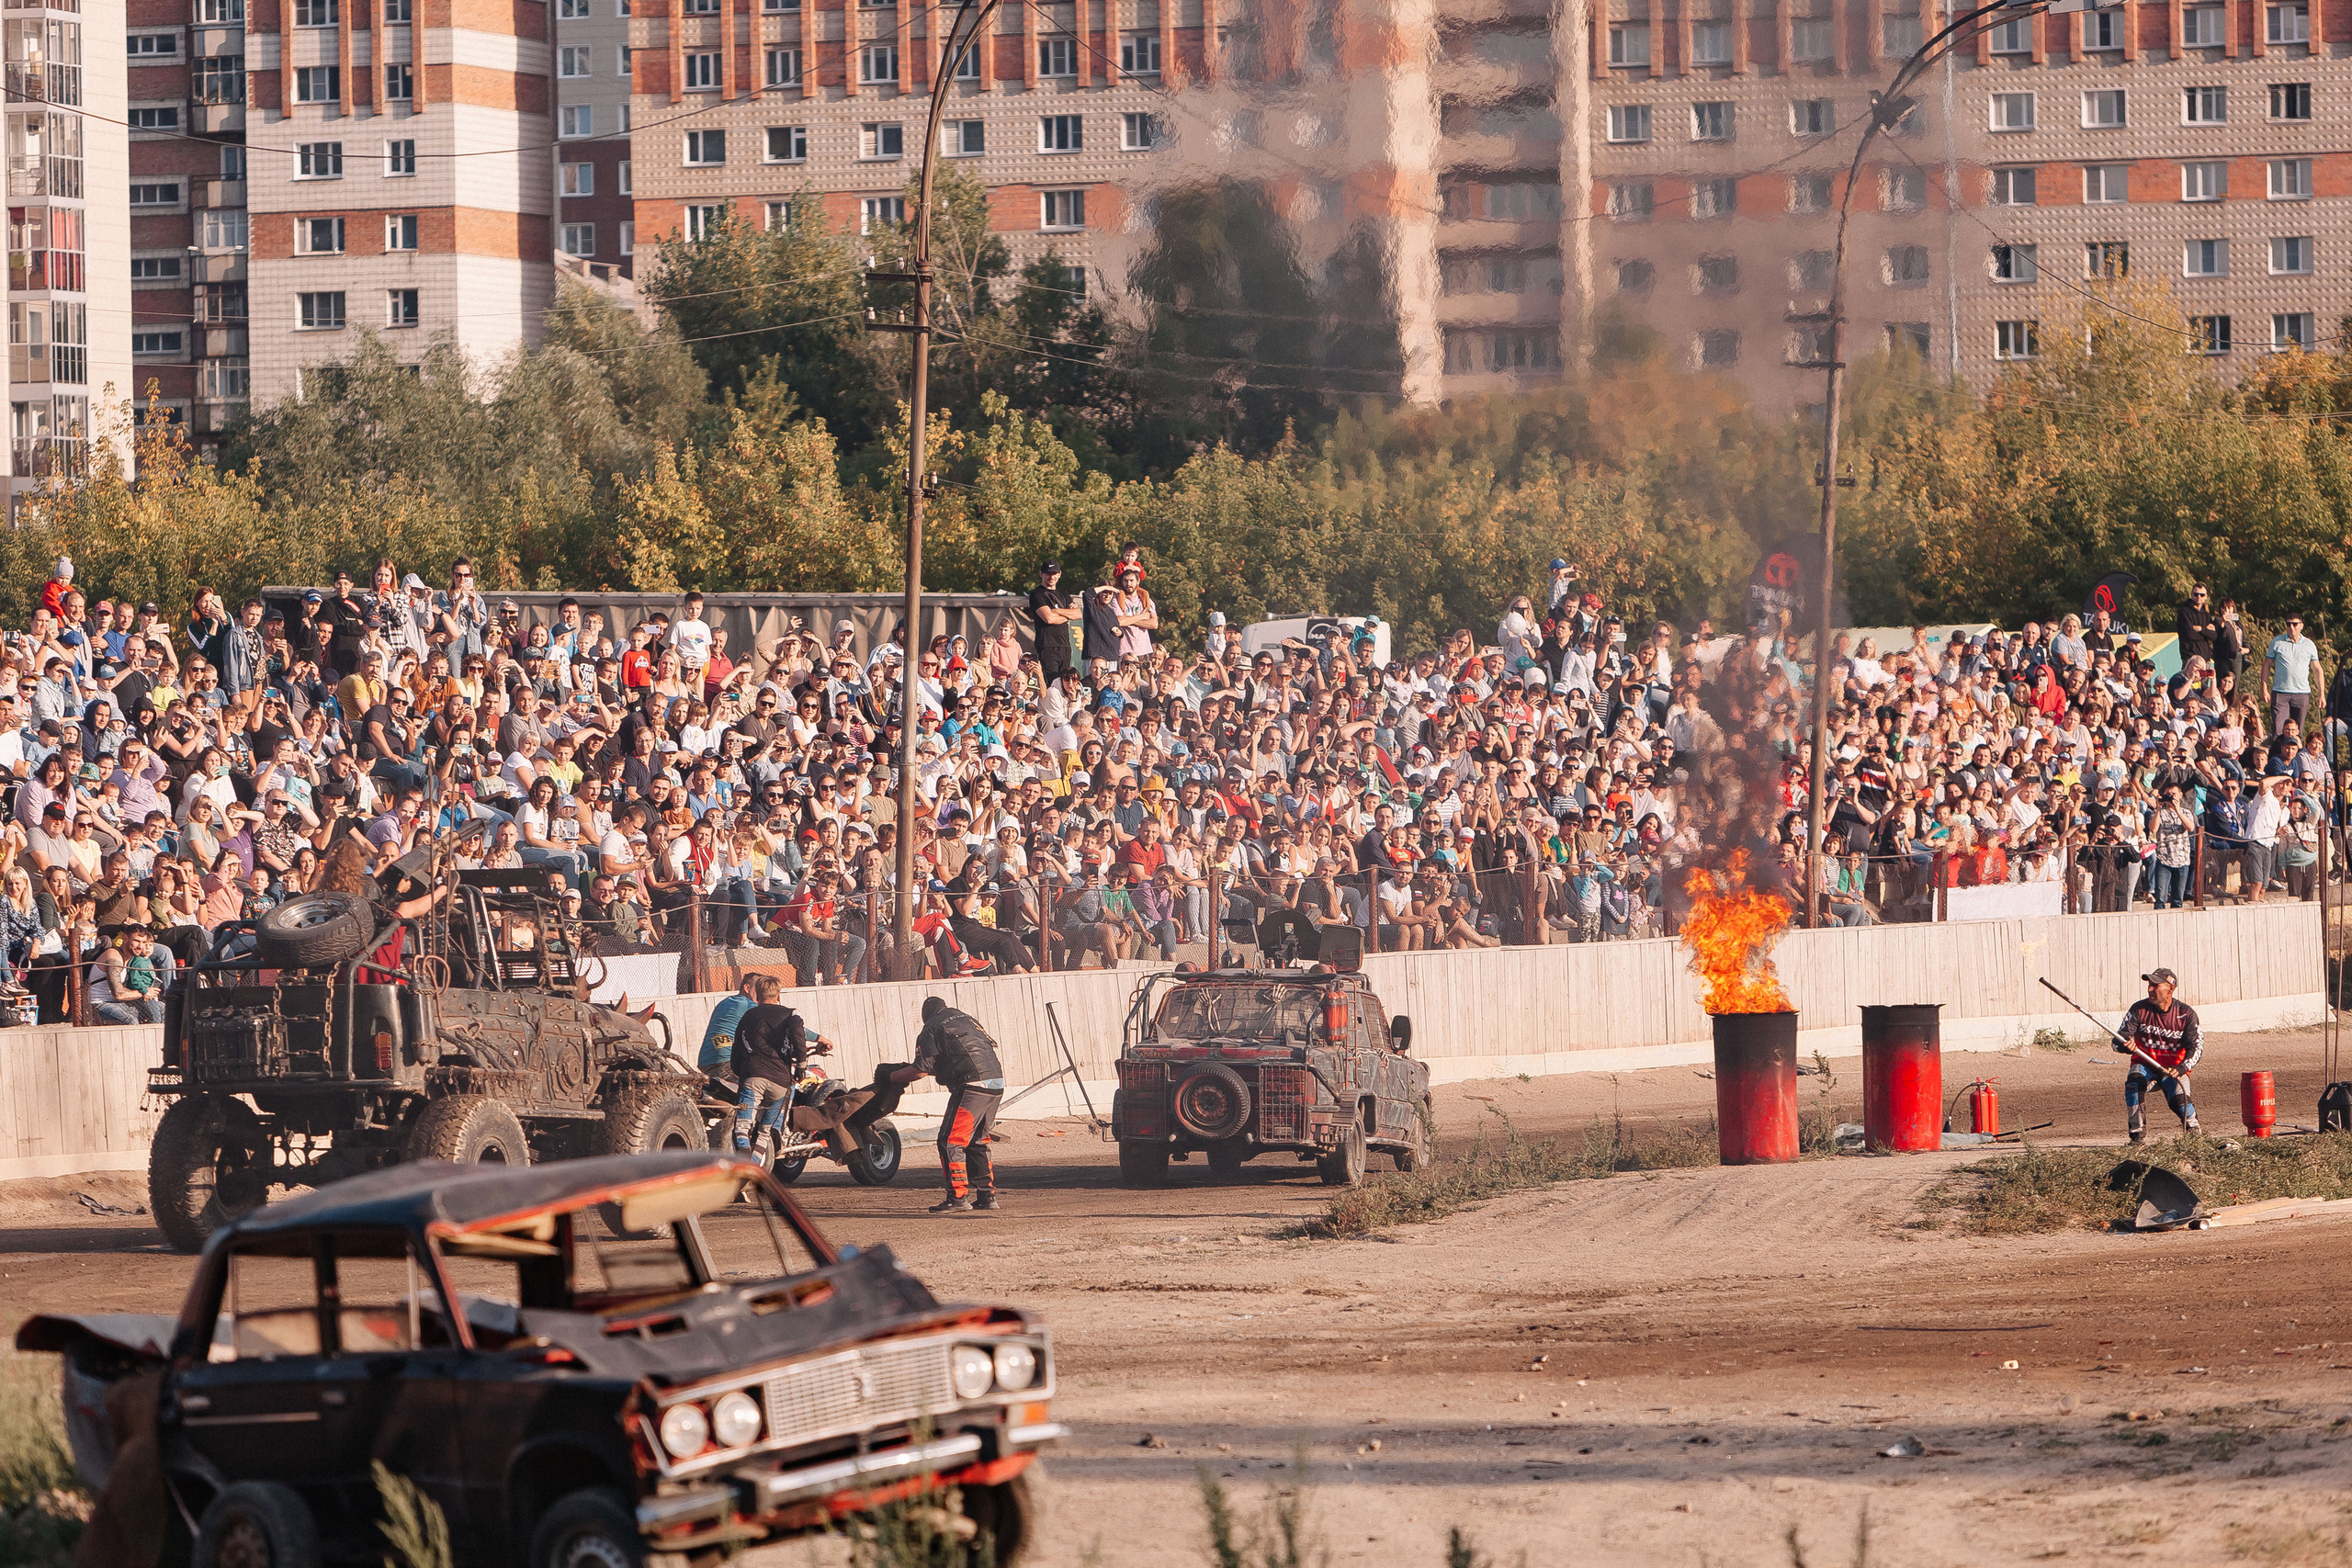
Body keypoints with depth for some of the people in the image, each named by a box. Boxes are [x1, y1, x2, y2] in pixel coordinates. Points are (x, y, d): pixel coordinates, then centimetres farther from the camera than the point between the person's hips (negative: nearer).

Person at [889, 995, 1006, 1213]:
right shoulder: (968, 1020, 25)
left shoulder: (932, 1029, 2)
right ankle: (987, 1194, 18)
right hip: (996, 1084, 8)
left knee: (950, 1142, -3)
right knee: (977, 1142, 19)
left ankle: (958, 1198, -9)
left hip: (972, 1087, -8)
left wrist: (890, 1076, 12)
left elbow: (921, 1070, -2)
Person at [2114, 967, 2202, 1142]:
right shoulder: (2139, 1009, -6)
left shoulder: (2186, 1014, -8)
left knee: (2179, 1099, -26)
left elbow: (2196, 1046, -12)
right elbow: (2119, 1039, -10)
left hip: (2175, 1067, -1)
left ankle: (2193, 1130, 7)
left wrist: (2181, 1068, -30)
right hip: (2145, 1064, 1)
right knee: (2134, 1079, -33)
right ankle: (2137, 1132, -26)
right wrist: (2125, 1045, -37)